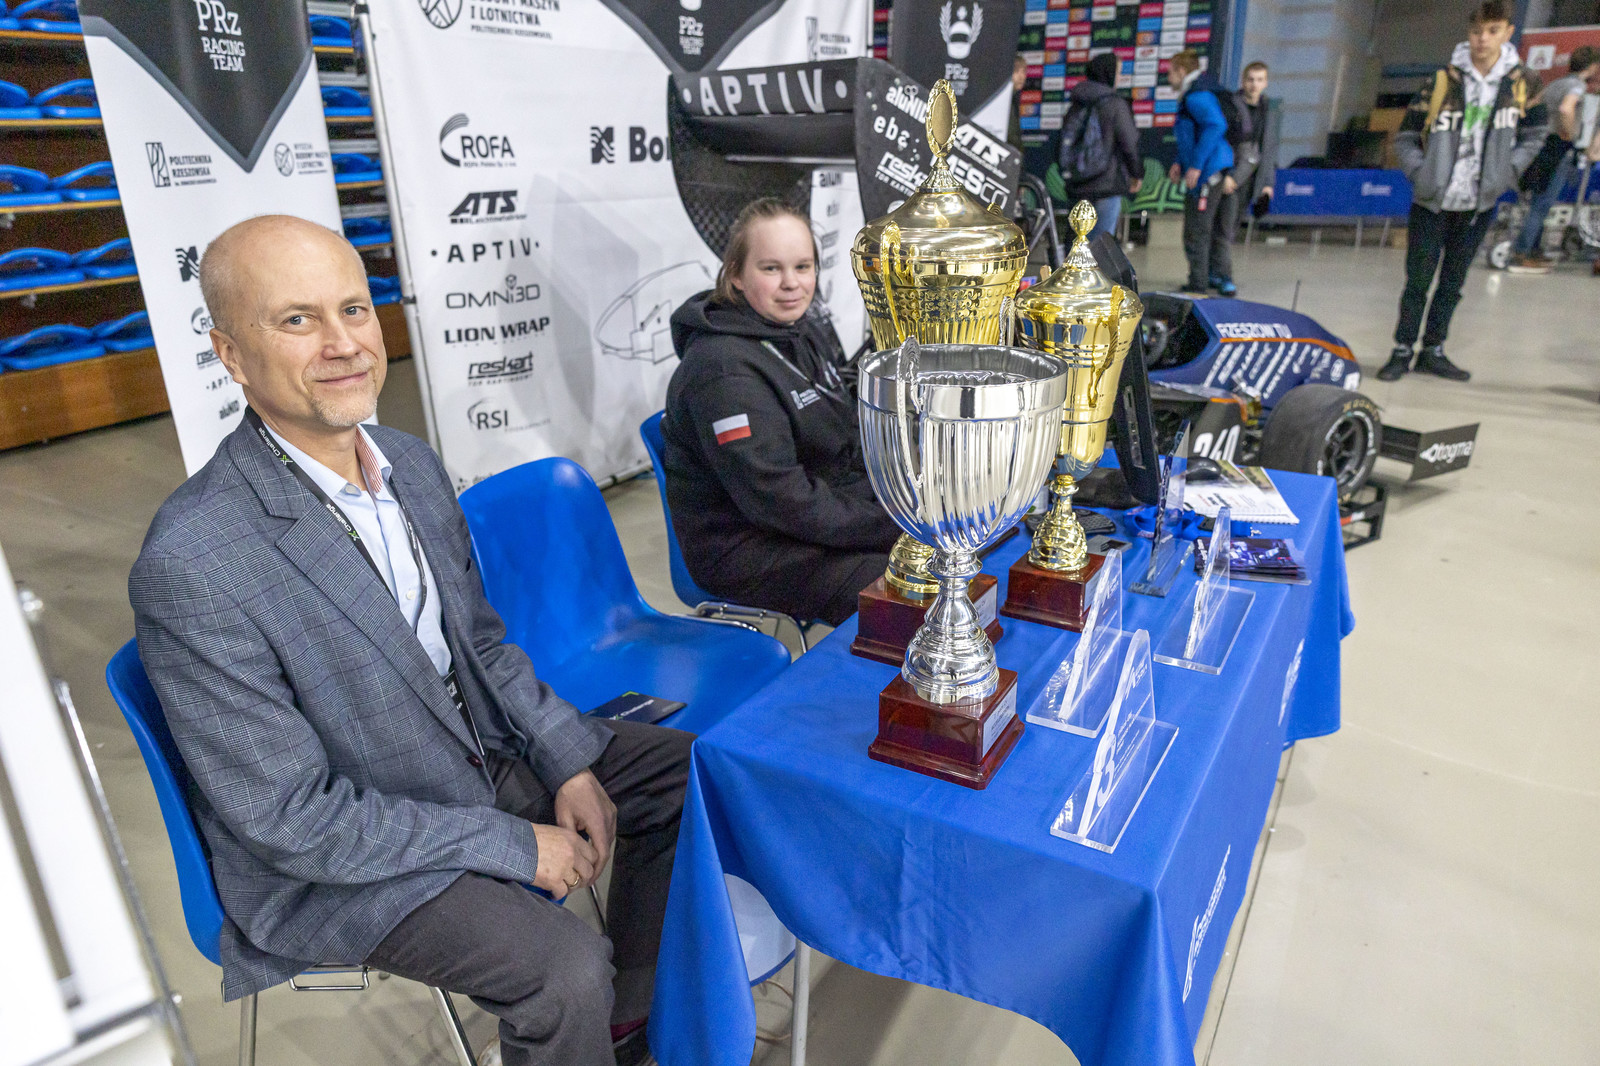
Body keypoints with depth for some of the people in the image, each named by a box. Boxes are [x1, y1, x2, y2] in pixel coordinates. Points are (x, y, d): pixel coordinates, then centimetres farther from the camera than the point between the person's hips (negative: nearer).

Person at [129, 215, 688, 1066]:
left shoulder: (412, 463, -4)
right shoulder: (191, 566, -27)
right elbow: (288, 815, -22)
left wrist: (569, 761, -3)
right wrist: (515, 844, -19)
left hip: (479, 749, 8)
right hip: (327, 857, -7)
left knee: (679, 767, 7)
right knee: (567, 969, -25)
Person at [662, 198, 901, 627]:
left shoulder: (806, 324, 5)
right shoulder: (724, 371, -23)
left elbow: (850, 436, 15)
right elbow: (780, 501, -26)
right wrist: (892, 526, -21)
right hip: (747, 550, -9)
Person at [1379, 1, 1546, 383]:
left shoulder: (1521, 82, 1)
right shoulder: (1442, 82, -5)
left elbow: (1533, 135, 12)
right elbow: (1405, 139, 0)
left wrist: (1508, 170, -1)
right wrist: (1421, 174, -12)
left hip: (1479, 204, 2)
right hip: (1432, 201, -2)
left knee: (1453, 283, 9)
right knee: (1418, 281, 0)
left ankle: (1433, 351, 19)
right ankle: (1402, 350, 9)